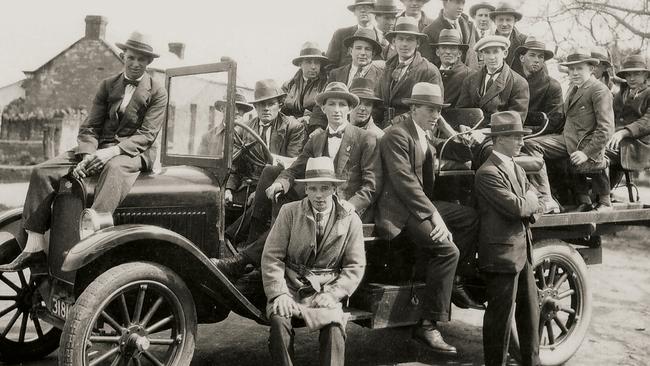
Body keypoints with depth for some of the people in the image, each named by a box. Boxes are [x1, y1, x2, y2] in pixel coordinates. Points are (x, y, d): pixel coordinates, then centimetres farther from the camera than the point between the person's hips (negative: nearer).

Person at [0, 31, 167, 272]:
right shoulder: (108, 86, 15)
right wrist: (87, 156, -13)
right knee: (43, 171, -14)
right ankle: (34, 247, -18)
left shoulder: (157, 93, 2)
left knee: (113, 168, -42)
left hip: (135, 152, -5)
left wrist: (113, 151, -24)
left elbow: (147, 134, -9)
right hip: (100, 148, 5)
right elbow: (89, 126, 8)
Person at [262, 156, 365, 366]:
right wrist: (279, 292, -14)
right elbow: (272, 256, -2)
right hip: (290, 285, 0)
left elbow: (355, 266, 4)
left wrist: (334, 293, -10)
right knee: (278, 320, -29)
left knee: (334, 325, -29)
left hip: (326, 291, 0)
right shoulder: (289, 212, 1)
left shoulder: (350, 219, 3)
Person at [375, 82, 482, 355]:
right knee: (447, 250, -25)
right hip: (400, 209, -10)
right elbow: (405, 181, -22)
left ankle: (453, 281, 7)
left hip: (421, 203, 10)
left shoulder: (425, 138, 19)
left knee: (471, 218, -4)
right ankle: (428, 325, -20)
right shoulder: (397, 135, -12)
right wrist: (434, 215, -25)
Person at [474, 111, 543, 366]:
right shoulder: (488, 173, -17)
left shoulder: (517, 169, 15)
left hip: (523, 252, 9)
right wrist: (531, 201, -3)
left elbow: (535, 205, 13)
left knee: (529, 312, 18)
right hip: (502, 254, -9)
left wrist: (529, 205, -10)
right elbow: (516, 207, -24)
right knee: (500, 316, 1)